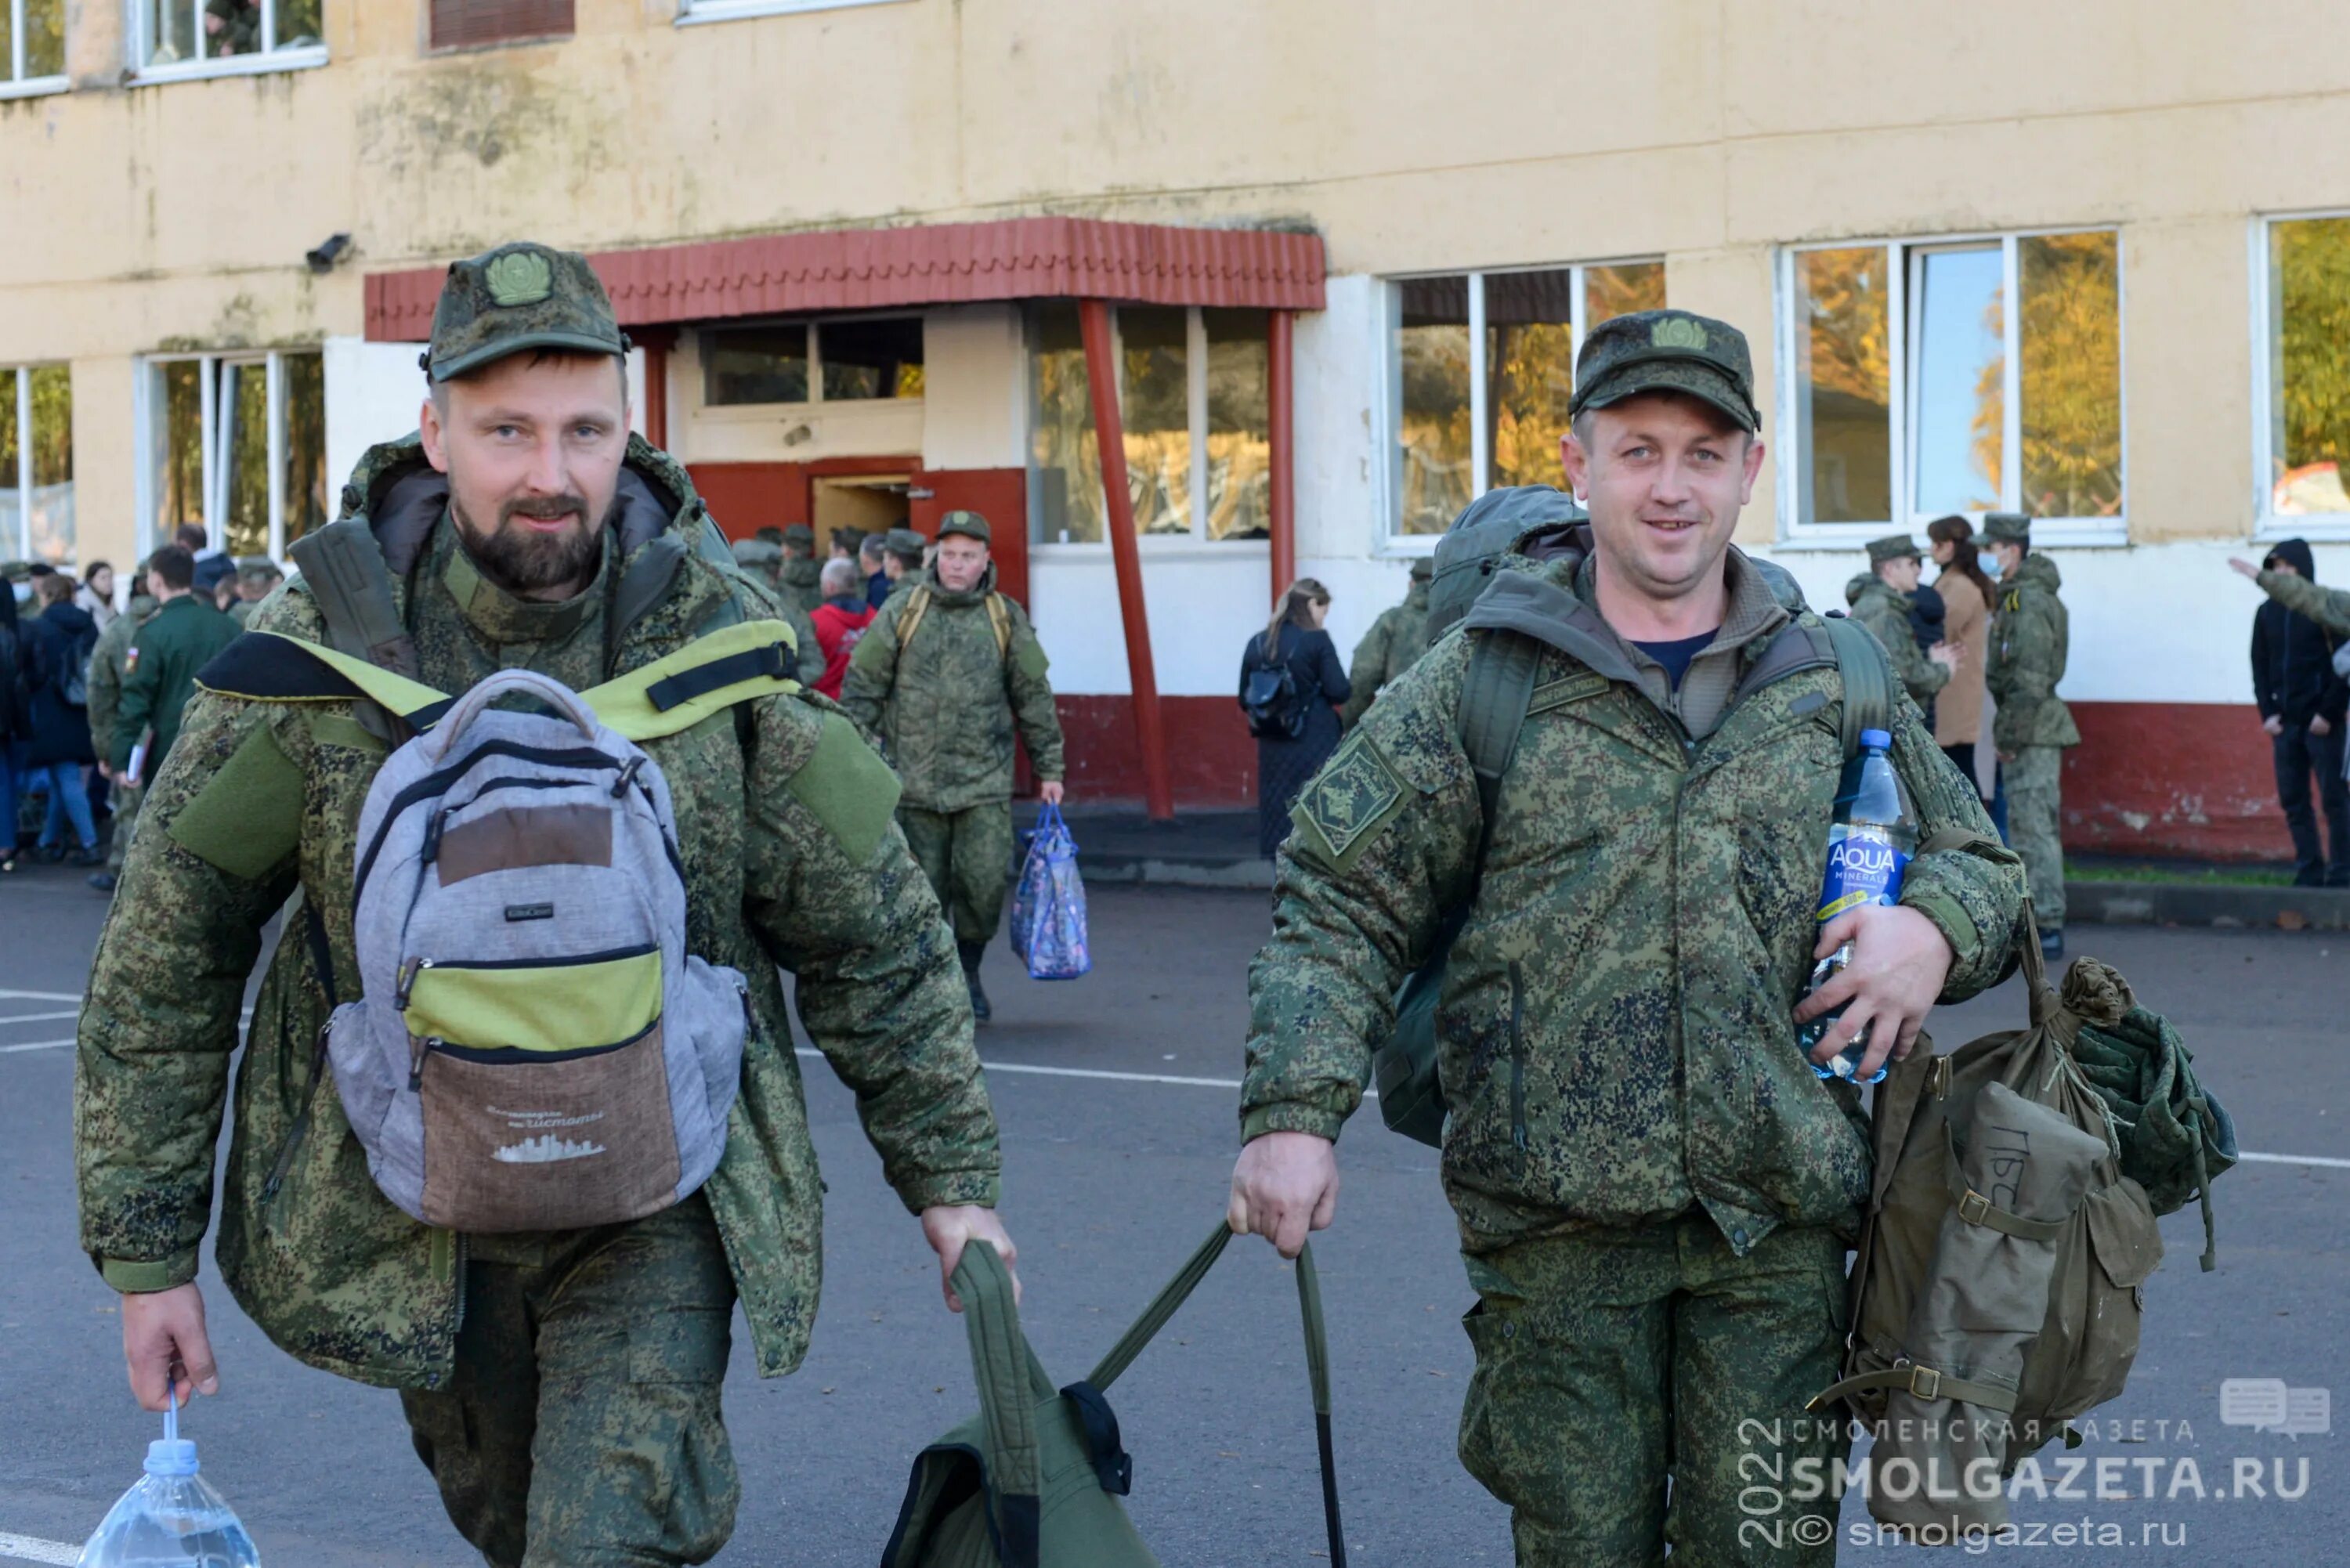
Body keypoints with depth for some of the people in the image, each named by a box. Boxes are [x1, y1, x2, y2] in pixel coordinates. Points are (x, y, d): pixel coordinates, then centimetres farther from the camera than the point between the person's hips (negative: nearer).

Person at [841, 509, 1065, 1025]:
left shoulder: (1007, 618, 6)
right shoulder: (903, 612, 3)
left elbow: (1034, 697, 11)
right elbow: (861, 686, 5)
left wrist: (1049, 769, 9)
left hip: (984, 781, 0)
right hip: (914, 782, 0)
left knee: (986, 880, -8)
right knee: (923, 888, 2)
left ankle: (969, 972, 15)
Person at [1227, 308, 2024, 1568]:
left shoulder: (1835, 684, 9)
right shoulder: (1482, 682, 2)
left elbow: (1982, 862, 20)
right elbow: (1337, 906, 1)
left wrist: (1935, 926, -4)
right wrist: (1292, 1112, -11)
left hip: (1779, 1227, 2)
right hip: (1556, 1226, -1)